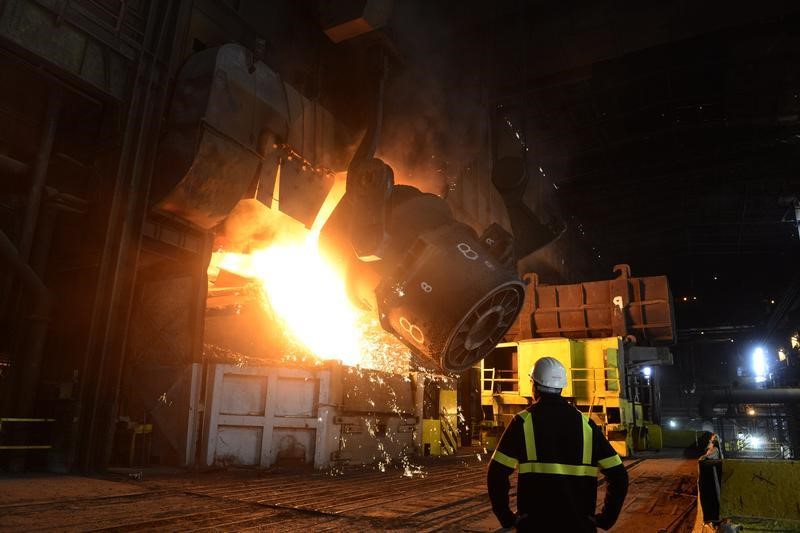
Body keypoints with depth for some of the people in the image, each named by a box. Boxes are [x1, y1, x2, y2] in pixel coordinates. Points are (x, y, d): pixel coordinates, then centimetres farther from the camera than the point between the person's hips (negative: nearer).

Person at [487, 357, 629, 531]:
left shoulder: (524, 421, -5)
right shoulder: (585, 422, 2)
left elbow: (496, 474, -10)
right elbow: (619, 476, 0)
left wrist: (506, 517, 0)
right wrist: (606, 519, 9)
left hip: (534, 523, -2)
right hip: (580, 524, 2)